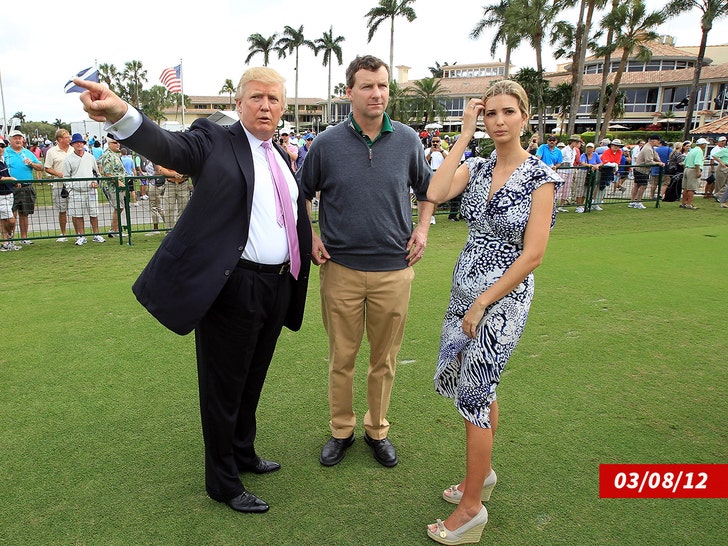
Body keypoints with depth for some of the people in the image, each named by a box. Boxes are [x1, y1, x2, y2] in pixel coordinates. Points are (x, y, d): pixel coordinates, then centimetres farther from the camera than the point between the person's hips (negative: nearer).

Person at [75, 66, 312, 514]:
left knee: (253, 379, 22)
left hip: (279, 287, 7)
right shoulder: (215, 141, -7)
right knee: (224, 385, 7)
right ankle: (223, 481, 26)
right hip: (232, 287, -6)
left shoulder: (282, 157, 13)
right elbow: (166, 145, -26)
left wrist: (310, 246, 8)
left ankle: (243, 452, 44)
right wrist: (121, 115, -44)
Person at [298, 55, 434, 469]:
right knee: (341, 357, 10)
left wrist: (422, 228, 5)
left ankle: (378, 430, 32)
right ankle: (341, 430, 29)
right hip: (340, 269, -1)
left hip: (394, 269, 1)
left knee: (385, 358, 12)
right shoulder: (327, 144, -2)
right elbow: (302, 194, 12)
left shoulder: (408, 140, 2)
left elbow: (427, 188, 18)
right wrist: (309, 235, 1)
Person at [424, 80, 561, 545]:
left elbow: (533, 254, -15)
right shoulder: (477, 168, 4)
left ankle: (473, 507, 16)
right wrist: (465, 136, -10)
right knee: (479, 386, 18)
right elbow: (435, 193, -15)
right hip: (465, 287, 6)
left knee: (474, 394, -1)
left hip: (505, 295, -6)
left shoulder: (540, 177, -11)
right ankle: (482, 473, 40)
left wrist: (482, 304, -16)